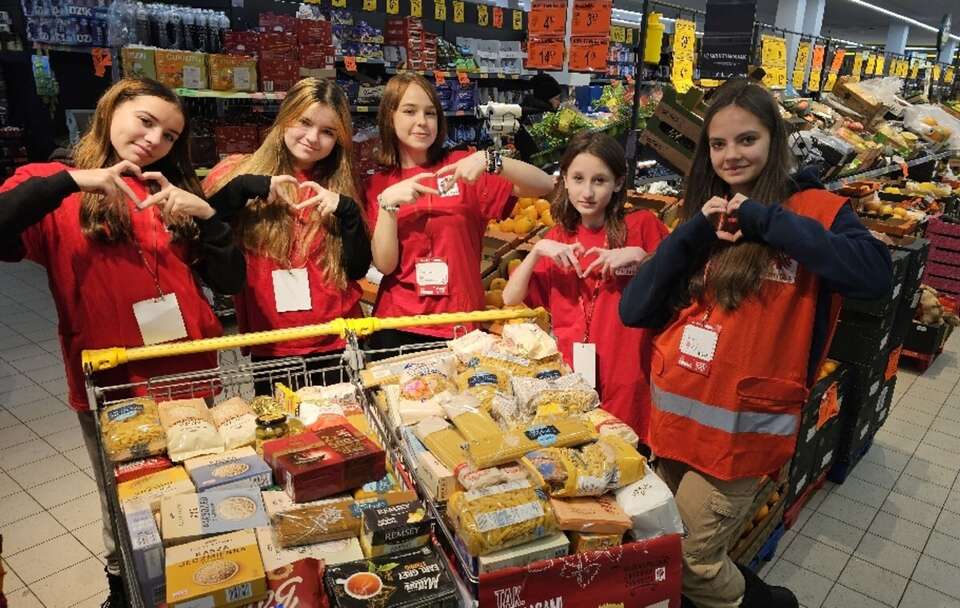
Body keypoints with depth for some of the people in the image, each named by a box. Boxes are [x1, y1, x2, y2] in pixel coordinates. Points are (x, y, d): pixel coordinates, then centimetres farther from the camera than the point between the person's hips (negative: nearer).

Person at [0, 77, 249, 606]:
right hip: (110, 384, -2)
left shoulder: (174, 191, 6)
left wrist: (205, 215, -14)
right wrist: (67, 180, -28)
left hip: (190, 374, 3)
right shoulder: (53, 187, -2)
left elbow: (230, 282, -1)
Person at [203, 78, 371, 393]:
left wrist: (347, 211, -15)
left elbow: (359, 269, -2)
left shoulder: (339, 187, 5)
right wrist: (245, 187, -20)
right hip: (268, 348, -1)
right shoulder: (237, 172, -1)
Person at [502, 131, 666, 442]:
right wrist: (537, 250, -10)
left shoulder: (641, 225, -2)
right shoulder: (558, 239, 9)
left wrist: (639, 255, -17)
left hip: (624, 379, -3)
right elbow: (511, 299, 2)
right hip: (568, 373, 3)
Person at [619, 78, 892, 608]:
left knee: (689, 564, 9)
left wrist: (765, 219, -22)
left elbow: (875, 274, -27)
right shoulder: (703, 214, 8)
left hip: (740, 423, -5)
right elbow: (633, 311, -1)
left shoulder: (812, 208, -5)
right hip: (673, 408, 6)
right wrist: (692, 234, -11)